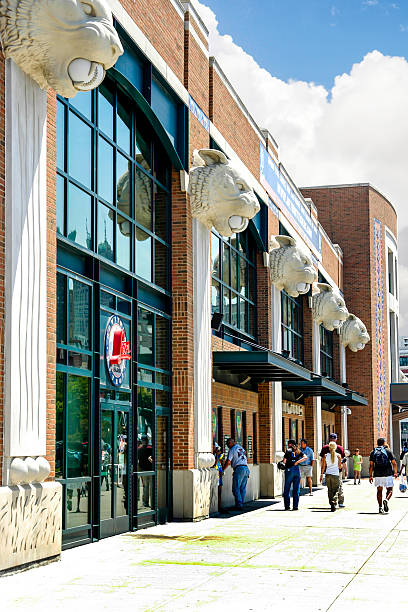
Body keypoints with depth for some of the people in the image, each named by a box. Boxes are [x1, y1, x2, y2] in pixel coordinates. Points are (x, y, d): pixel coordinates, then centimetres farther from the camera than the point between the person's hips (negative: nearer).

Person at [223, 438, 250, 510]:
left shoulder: (232, 450, -1)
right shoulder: (242, 448, 22)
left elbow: (228, 462, -9)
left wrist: (222, 470, 0)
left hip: (239, 469, -7)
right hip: (246, 468, 7)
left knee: (236, 488, -3)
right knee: (242, 488, 10)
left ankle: (239, 505, -10)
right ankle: (241, 504, 9)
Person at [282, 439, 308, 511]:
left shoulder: (288, 451, -2)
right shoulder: (298, 451, 10)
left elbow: (284, 461, -11)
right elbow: (305, 457, -3)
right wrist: (297, 462, -3)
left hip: (289, 470, -4)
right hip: (297, 470, 4)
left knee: (287, 489, 5)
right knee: (296, 489, 8)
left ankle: (287, 505, 1)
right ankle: (295, 506, 5)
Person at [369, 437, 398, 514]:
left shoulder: (373, 452, 5)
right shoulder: (388, 451, 1)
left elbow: (371, 465, 0)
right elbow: (394, 463, 1)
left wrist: (370, 475, 4)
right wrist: (395, 472, 13)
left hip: (377, 475, 2)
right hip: (387, 474, -2)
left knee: (379, 490, 11)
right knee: (389, 490, 7)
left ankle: (380, 508, 6)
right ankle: (386, 500, -22)